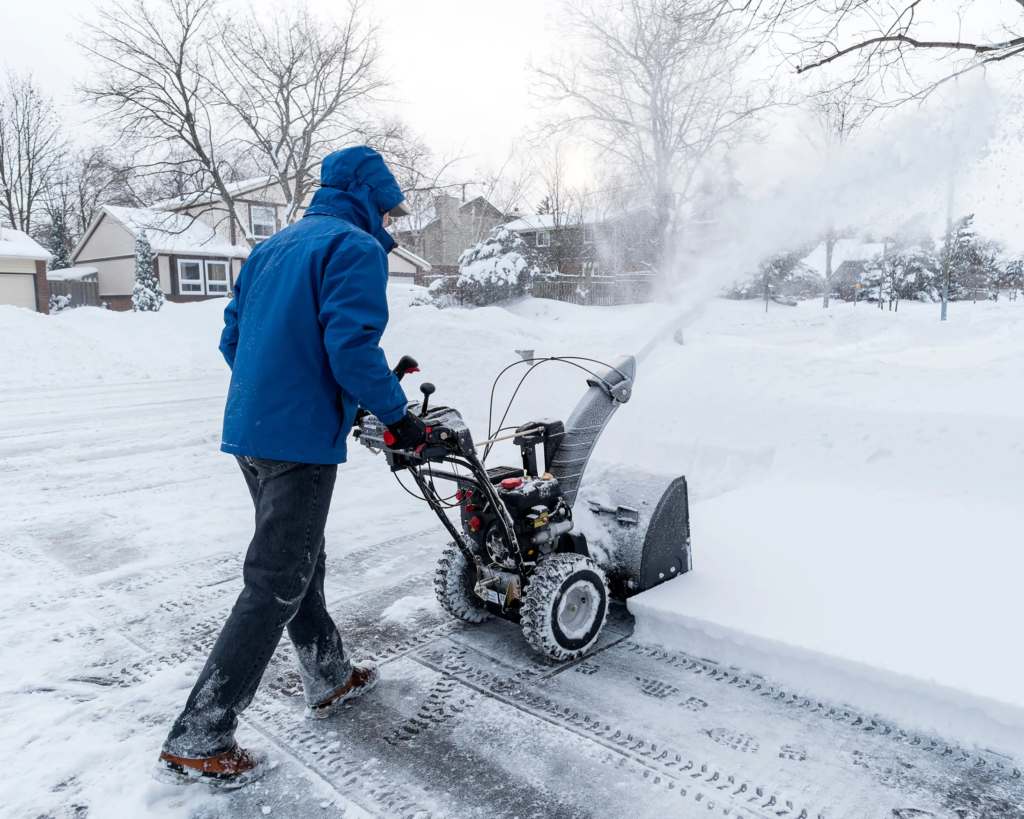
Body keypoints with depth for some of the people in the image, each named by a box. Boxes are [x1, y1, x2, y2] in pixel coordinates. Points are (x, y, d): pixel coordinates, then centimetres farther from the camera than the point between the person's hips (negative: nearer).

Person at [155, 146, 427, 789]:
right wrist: (399, 417, -10)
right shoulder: (357, 249, -9)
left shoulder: (274, 247, 18)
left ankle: (330, 678, 38)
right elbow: (353, 347, -22)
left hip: (249, 430, 10)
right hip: (301, 441, -10)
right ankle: (197, 743, 7)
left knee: (301, 562, 21)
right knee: (274, 587, -2)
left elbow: (233, 338, 18)